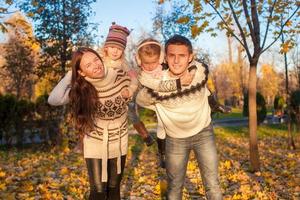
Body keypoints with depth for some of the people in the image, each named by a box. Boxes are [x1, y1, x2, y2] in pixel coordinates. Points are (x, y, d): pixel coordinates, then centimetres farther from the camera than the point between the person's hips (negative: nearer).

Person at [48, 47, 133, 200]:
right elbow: (53, 100, -31)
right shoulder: (82, 89, -18)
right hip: (95, 144, -1)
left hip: (119, 142, 2)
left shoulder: (122, 77, -19)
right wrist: (70, 75, -25)